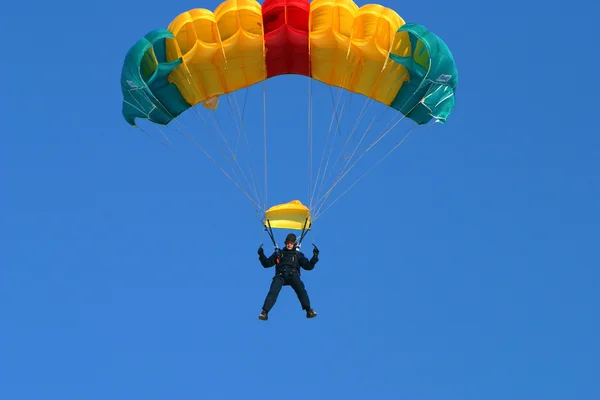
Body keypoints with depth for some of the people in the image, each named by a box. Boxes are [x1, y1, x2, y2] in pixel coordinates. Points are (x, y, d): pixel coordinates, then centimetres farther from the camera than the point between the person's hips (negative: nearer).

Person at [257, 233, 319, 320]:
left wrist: (315, 256, 5)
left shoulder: (298, 255, 25)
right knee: (273, 291, -26)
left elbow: (308, 266, 17)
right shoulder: (278, 253, 26)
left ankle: (308, 310, -27)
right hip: (280, 275, 0)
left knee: (301, 289, -29)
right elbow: (267, 264, 22)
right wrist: (262, 255, 6)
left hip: (293, 275, 0)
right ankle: (265, 312, -30)